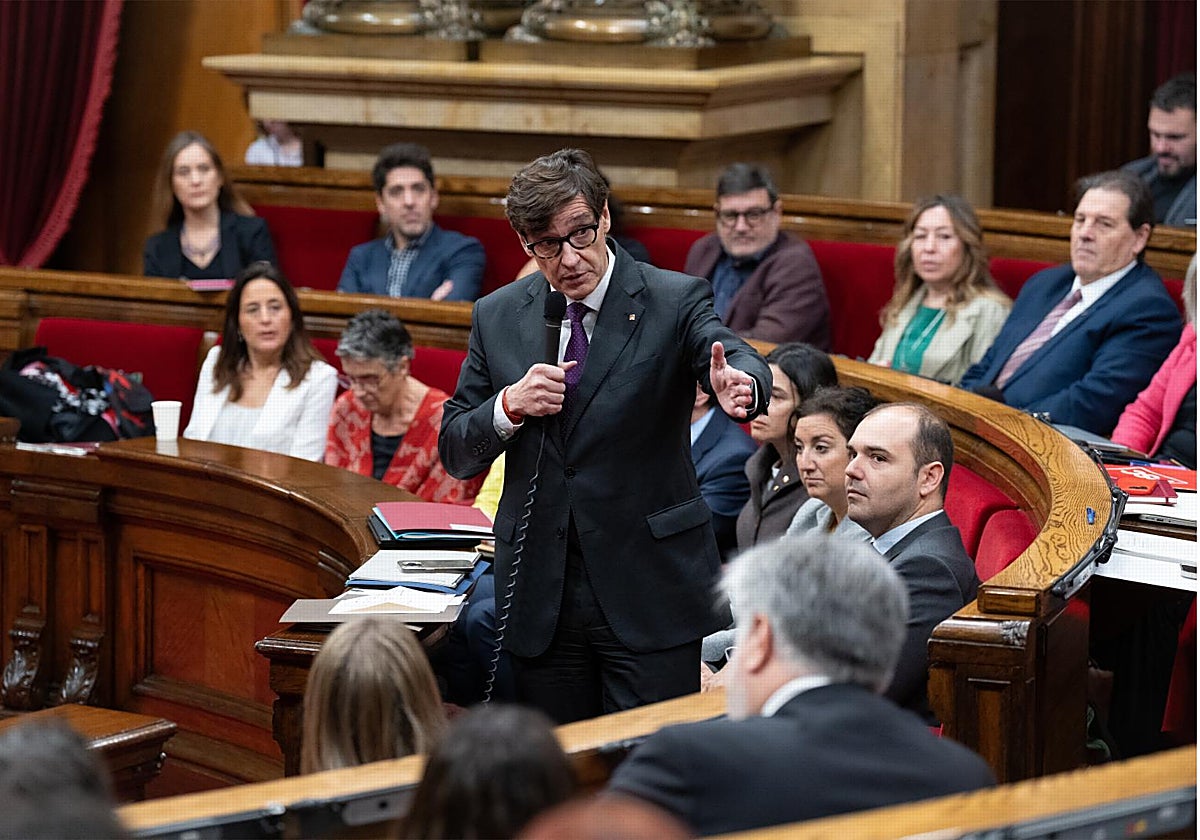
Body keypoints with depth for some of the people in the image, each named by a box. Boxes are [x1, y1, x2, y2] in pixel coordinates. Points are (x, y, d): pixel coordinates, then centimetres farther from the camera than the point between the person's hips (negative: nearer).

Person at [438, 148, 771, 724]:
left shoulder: (676, 301, -3)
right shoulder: (497, 318, 8)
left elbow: (737, 360, -23)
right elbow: (455, 454, 10)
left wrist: (740, 385, -47)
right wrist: (509, 406, -10)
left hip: (652, 597, -3)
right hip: (541, 603, 3)